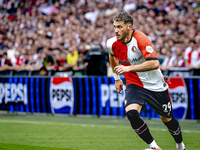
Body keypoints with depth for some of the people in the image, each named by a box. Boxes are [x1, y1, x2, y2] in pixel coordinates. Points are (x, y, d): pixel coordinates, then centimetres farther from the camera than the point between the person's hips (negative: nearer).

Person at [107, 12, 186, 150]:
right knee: (131, 113, -26)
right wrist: (117, 78, 21)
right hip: (134, 85, 3)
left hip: (156, 85, -3)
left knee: (167, 119, 12)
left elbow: (154, 63, -35)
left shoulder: (141, 39, -25)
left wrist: (128, 68, -36)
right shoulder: (112, 44, -9)